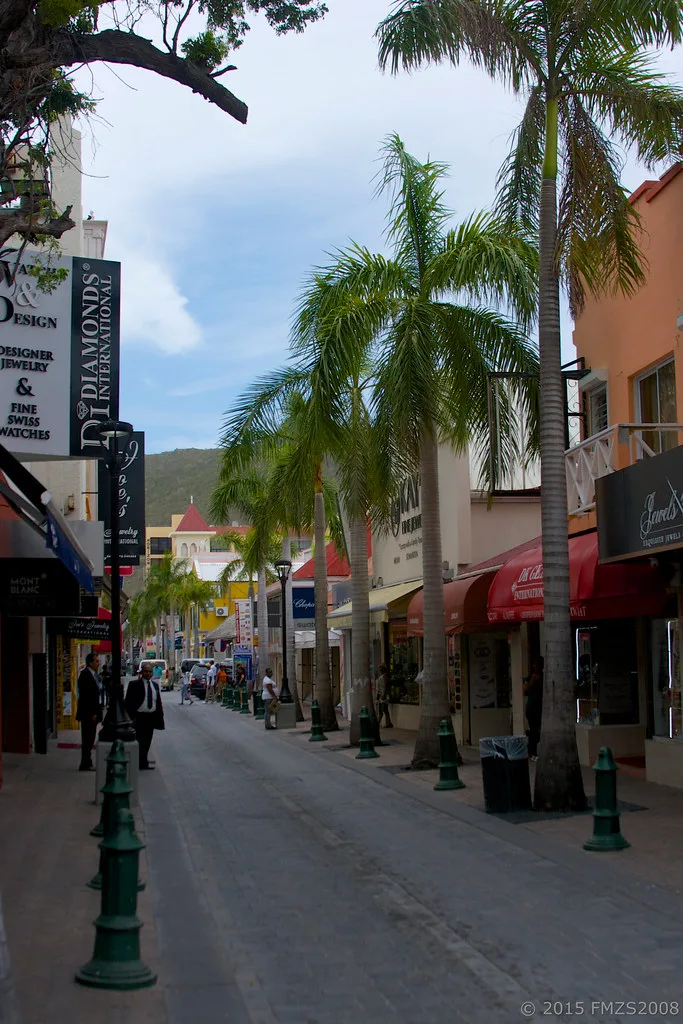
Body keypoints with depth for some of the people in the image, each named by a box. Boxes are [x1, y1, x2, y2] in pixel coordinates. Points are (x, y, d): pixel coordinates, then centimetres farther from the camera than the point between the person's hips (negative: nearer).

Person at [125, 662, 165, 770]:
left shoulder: (155, 685, 13)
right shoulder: (134, 684, -4)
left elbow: (158, 701, 16)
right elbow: (128, 702, -6)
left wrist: (160, 715, 8)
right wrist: (132, 717, -13)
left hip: (151, 717, 5)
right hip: (139, 717, -5)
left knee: (147, 742, 11)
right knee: (140, 741, -7)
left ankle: (143, 762, 20)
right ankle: (142, 764, -3)